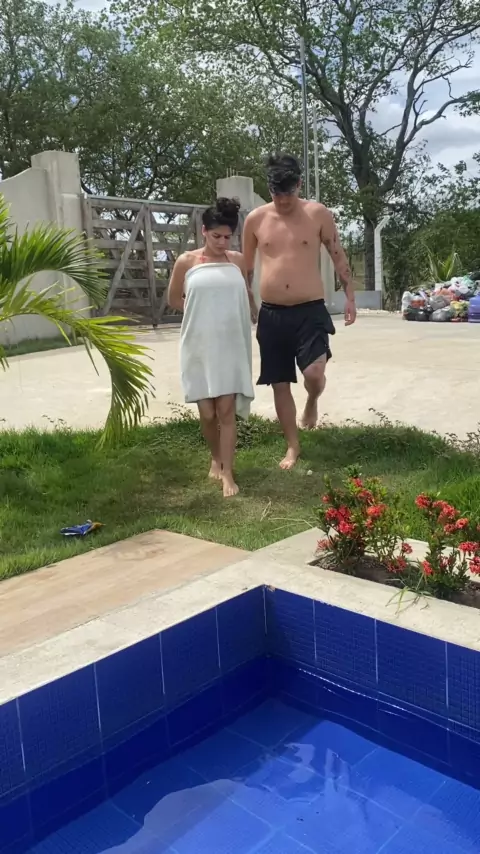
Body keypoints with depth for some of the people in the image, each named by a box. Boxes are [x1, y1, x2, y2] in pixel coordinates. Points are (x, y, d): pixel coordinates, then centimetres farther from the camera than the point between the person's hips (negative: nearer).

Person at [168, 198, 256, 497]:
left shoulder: (238, 260, 6)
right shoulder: (187, 262, 0)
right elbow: (174, 299, 11)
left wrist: (255, 317, 28)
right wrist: (202, 312, 10)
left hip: (231, 345, 1)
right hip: (199, 346, 0)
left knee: (227, 409, -4)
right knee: (207, 411, 3)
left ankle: (227, 473, 2)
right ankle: (216, 458, 29)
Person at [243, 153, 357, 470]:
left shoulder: (319, 214, -1)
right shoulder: (255, 219, 3)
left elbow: (339, 256, 8)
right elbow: (246, 267, 13)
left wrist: (350, 296, 5)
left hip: (311, 311, -2)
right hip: (271, 314, 2)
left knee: (314, 373, -21)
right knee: (280, 384, 6)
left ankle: (312, 403, 17)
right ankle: (293, 447, 23)